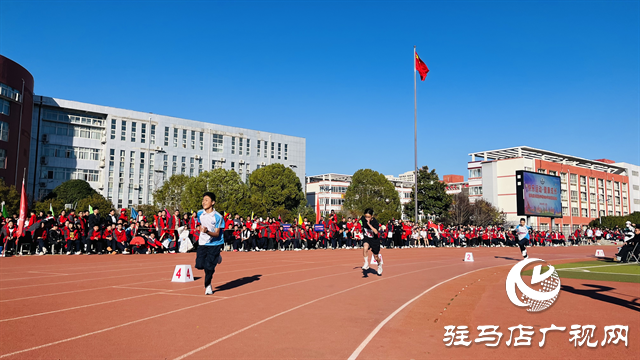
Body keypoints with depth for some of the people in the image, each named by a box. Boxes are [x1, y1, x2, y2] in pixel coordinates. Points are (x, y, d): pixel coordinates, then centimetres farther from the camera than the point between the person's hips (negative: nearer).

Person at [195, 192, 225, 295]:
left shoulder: (218, 217, -17)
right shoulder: (200, 213, -2)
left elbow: (217, 234, -18)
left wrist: (207, 231, -35)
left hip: (214, 244, -4)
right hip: (202, 243, 5)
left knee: (209, 266, -9)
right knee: (200, 265, -4)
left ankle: (207, 286, 15)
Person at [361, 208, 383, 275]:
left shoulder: (375, 222, -24)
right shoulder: (363, 219, -15)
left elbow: (376, 232, -39)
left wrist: (369, 224, -42)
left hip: (374, 240, -1)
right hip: (366, 238, 2)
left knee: (376, 256, 13)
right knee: (365, 247, -34)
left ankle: (379, 265, 46)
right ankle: (366, 264, -19)